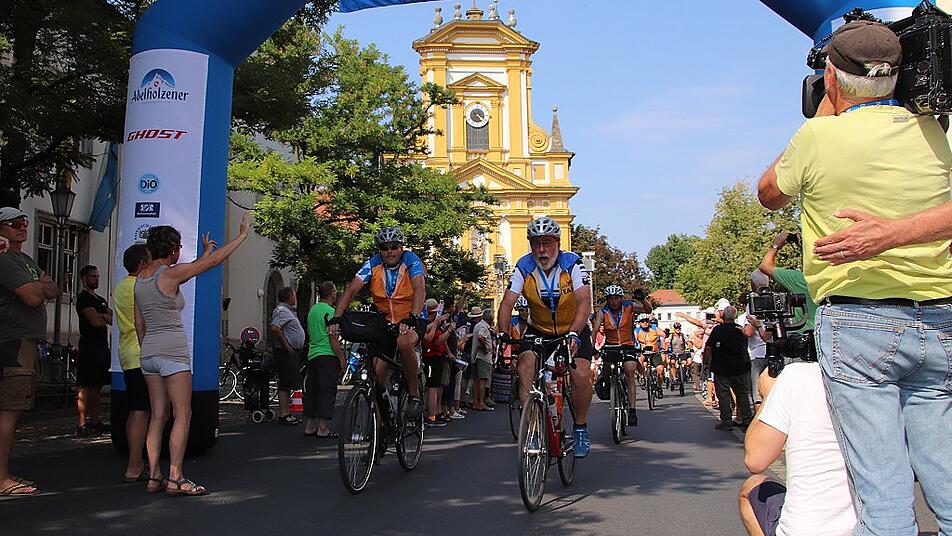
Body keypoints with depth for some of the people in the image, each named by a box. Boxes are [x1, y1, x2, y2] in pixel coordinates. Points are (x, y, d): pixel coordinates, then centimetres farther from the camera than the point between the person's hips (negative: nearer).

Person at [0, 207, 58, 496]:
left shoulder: (25, 260, 22)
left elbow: (54, 291, 16)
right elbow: (33, 297, -18)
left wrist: (39, 286, -5)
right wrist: (40, 285, 3)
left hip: (25, 341, 10)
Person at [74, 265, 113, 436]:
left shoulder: (101, 300, 23)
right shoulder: (83, 298, -4)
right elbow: (95, 321, -15)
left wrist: (101, 316, -6)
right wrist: (106, 317, 5)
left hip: (102, 347, 9)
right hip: (89, 347, -9)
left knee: (97, 386, 10)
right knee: (85, 387, -9)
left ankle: (94, 422, 14)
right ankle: (82, 425, -10)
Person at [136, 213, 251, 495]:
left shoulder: (141, 278, 10)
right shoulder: (170, 274, -12)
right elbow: (215, 260, -8)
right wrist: (242, 235, 1)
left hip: (148, 352, 8)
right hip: (173, 352, -8)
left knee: (158, 415, 11)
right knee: (182, 416, -4)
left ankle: (154, 477, 12)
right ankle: (175, 478, -5)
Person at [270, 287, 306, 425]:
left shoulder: (288, 311, 19)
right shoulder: (282, 311, -14)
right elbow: (274, 328, -29)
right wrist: (286, 345, -22)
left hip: (293, 352, 11)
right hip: (287, 352, -11)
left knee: (288, 384, 12)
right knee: (285, 384, -9)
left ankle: (286, 413, 18)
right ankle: (284, 415, -7)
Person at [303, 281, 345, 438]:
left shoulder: (312, 310, 15)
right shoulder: (330, 311, -11)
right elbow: (333, 338, -15)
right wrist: (342, 358, -11)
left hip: (312, 355, 8)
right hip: (328, 355, -8)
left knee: (311, 391, 11)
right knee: (327, 390, -5)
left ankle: (309, 426, 16)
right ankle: (323, 428, -6)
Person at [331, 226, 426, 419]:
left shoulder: (411, 260, -13)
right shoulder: (373, 264, -6)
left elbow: (420, 289, -28)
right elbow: (352, 289, -15)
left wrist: (413, 317, -45)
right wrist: (336, 317, -29)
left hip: (409, 320, -3)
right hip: (385, 322, 3)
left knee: (404, 342, -37)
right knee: (375, 372, -9)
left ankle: (414, 395, -18)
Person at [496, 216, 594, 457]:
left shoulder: (573, 264, -21)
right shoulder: (524, 267, -15)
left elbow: (584, 302, -31)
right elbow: (507, 303, -19)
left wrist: (574, 334, -46)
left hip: (573, 330, -2)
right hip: (539, 330, 2)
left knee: (581, 375, -20)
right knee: (525, 365, -23)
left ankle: (581, 428, 5)